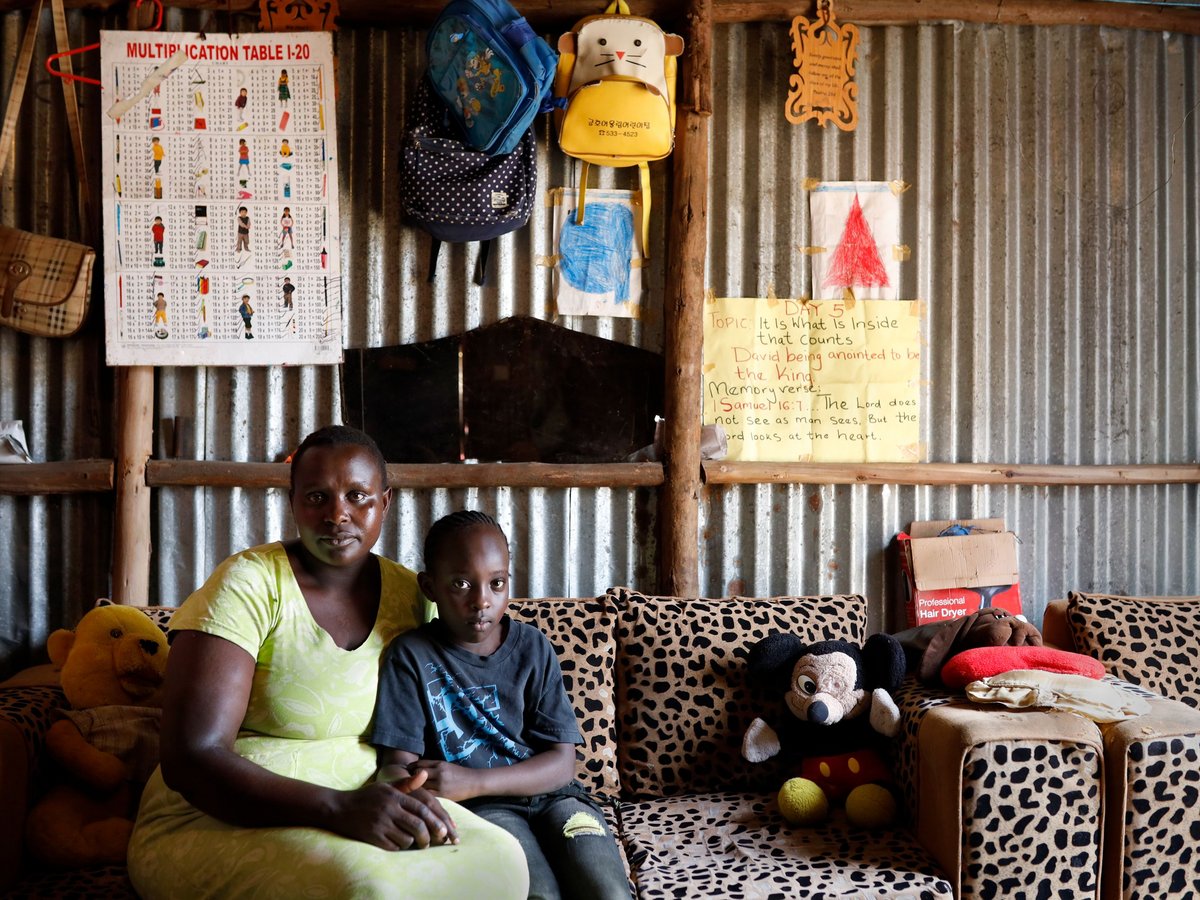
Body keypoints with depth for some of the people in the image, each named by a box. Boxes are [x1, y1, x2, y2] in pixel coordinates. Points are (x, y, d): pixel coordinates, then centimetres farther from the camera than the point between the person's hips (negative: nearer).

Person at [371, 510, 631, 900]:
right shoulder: (411, 656, -2)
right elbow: (397, 764, -6)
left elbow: (562, 762, -2)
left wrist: (474, 781, -19)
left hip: (550, 793, 2)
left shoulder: (533, 648, 3)